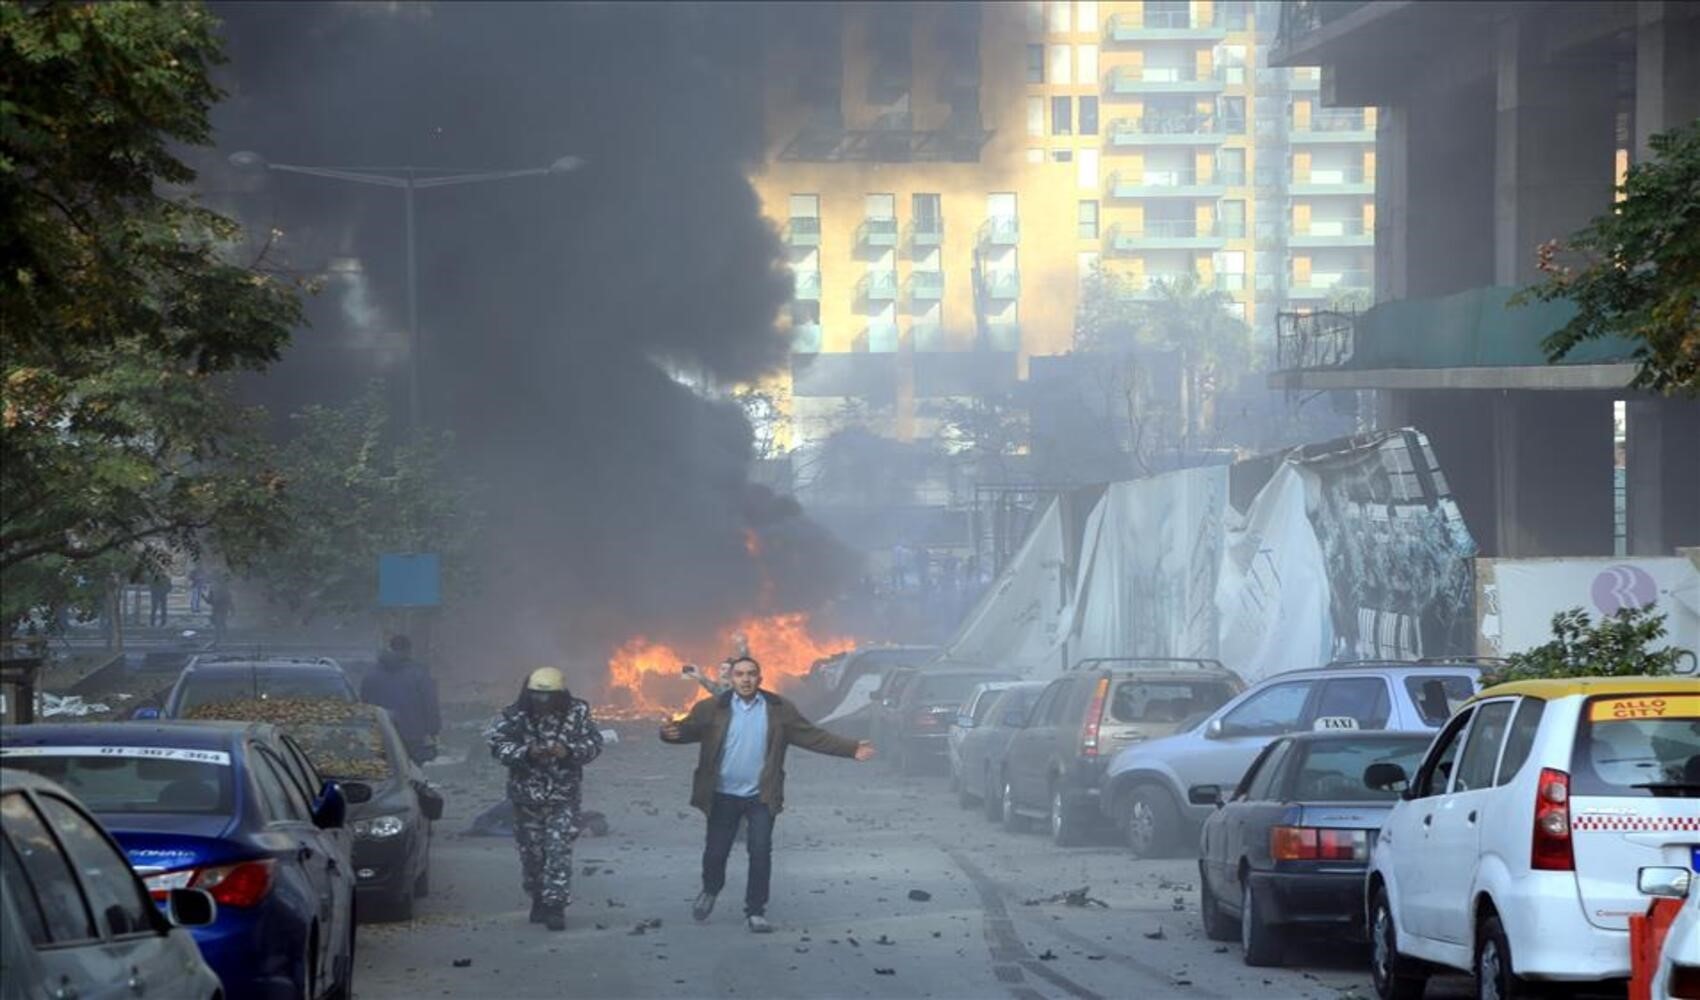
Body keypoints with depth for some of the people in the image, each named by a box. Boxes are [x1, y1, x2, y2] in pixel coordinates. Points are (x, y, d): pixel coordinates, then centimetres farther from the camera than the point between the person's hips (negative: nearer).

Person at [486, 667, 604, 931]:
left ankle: (555, 907, -9)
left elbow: (594, 743, -2)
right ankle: (538, 900, 28)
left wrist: (569, 751, -21)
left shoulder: (576, 714, -4)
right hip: (526, 797, 1)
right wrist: (526, 753, -27)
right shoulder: (514, 716, -7)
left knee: (559, 850, -10)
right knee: (531, 852, 9)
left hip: (563, 798, -1)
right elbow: (498, 746, -11)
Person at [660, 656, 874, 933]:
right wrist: (670, 732, -37)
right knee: (715, 851, 7)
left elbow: (813, 736, 0)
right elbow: (688, 728, -13)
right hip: (723, 795, 0)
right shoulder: (712, 709, -5)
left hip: (761, 796, 0)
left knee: (760, 853, -4)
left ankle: (755, 911, 8)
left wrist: (851, 749, -8)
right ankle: (710, 891, 38)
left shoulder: (779, 710, -1)